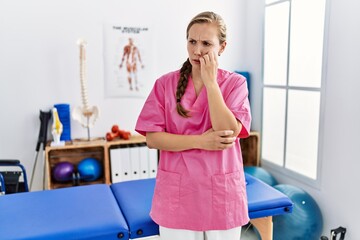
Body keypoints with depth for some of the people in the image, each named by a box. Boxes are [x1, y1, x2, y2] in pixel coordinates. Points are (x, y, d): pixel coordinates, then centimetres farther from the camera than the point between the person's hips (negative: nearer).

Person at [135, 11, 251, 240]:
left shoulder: (235, 83, -3)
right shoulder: (165, 83, -2)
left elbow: (229, 133, -16)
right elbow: (153, 139, -7)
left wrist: (210, 81, -17)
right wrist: (200, 141, -16)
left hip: (222, 193, 0)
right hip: (177, 194, 0)